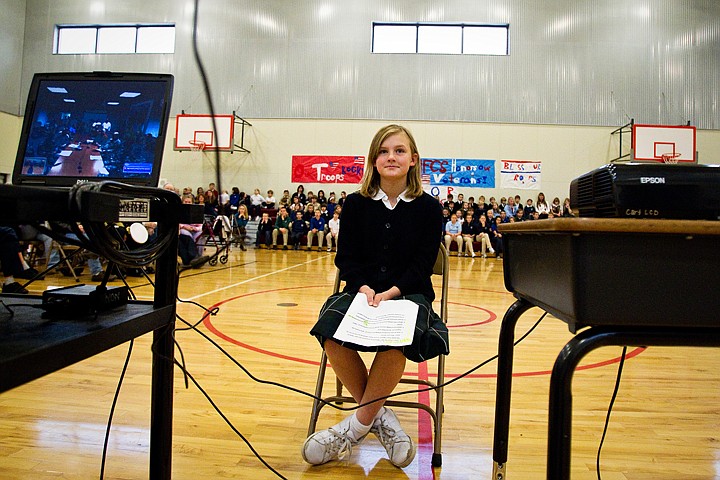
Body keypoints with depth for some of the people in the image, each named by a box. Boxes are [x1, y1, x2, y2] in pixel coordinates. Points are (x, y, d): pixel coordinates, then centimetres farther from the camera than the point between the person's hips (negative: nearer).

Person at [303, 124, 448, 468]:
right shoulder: (355, 204, 7)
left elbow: (422, 264, -3)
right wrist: (363, 288, -17)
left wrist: (391, 292, -19)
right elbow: (345, 257, 4)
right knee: (331, 333, -30)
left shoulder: (428, 207, 3)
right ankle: (379, 415, -11)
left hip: (408, 293, -2)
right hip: (361, 290, 2)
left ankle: (358, 425, -15)